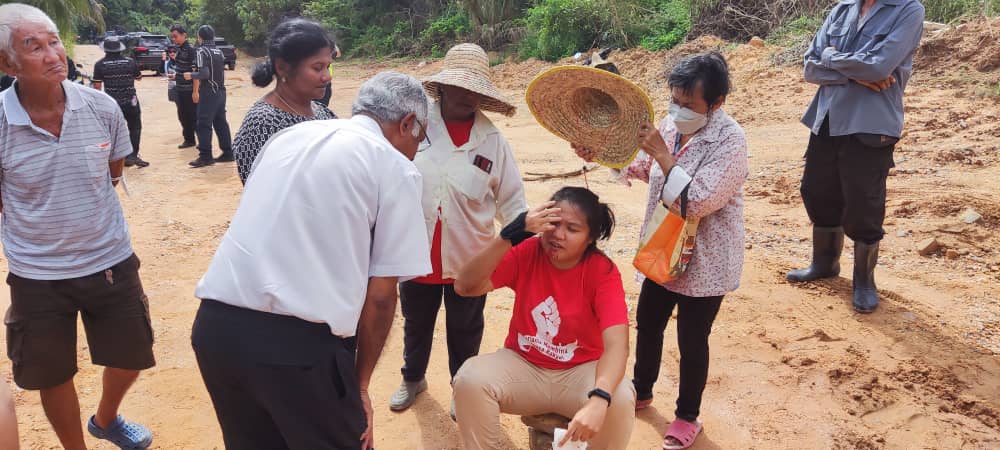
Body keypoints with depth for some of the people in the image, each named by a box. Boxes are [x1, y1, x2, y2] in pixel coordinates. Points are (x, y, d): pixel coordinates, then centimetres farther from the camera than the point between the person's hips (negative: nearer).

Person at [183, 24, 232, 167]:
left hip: (208, 93, -7)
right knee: (221, 122, 13)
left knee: (204, 125, -3)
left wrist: (191, 75, -4)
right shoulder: (219, 51, 11)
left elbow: (204, 73, -18)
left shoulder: (202, 51, -10)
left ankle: (205, 156, -3)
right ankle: (228, 152, 15)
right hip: (221, 91, 7)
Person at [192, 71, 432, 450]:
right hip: (300, 343, -6)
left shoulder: (288, 135, 17)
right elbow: (380, 295, -3)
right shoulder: (395, 169, 0)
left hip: (216, 326, 6)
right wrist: (360, 384, 9)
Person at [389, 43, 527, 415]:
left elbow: (511, 202, -3)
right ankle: (413, 378, 50)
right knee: (416, 325, 23)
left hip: (468, 259, 0)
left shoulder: (493, 141, -7)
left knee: (464, 332, 18)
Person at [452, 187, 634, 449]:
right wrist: (511, 234, -32)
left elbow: (617, 345, -28)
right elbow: (465, 287, -22)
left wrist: (599, 399, -47)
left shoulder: (603, 271, -16)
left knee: (620, 400, -31)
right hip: (523, 366, 1)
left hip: (580, 372, -1)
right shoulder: (526, 253, -11)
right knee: (470, 378, -26)